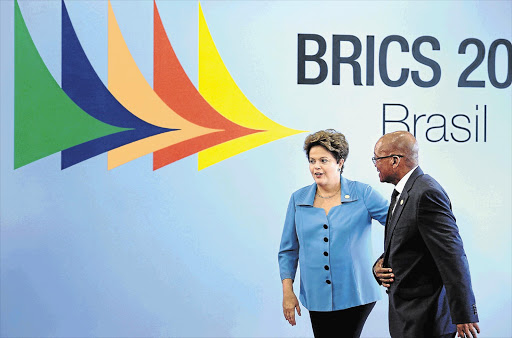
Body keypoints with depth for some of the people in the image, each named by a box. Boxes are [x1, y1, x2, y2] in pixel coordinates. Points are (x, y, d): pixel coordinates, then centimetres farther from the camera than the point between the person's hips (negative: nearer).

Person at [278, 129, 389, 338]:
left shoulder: (362, 194, -2)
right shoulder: (298, 200, 6)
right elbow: (288, 250, 10)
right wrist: (287, 291, 3)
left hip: (355, 296, -2)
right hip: (317, 298, 3)